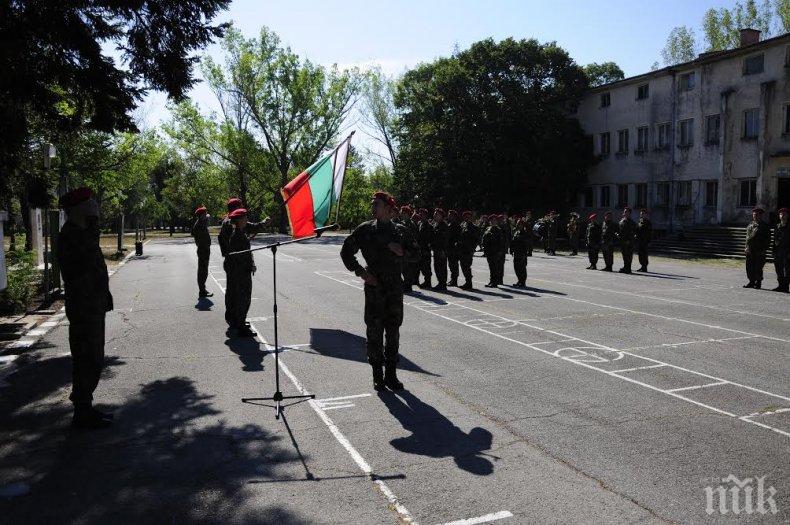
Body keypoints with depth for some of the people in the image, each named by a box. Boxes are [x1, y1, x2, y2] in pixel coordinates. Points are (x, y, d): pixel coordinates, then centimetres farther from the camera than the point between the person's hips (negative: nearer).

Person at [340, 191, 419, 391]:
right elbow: (346, 251, 5)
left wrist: (402, 252, -7)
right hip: (374, 287, -2)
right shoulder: (365, 229, 1)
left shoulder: (401, 231, 6)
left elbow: (416, 253, 13)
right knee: (375, 331, 1)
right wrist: (360, 271, -5)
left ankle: (391, 374, 18)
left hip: (395, 288, 2)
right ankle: (377, 376, 13)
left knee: (393, 331, 7)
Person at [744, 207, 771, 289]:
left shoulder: (765, 226, -1)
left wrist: (764, 249, -10)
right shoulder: (750, 225, 15)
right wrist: (746, 247, 14)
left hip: (759, 251, -5)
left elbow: (768, 239, -3)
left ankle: (758, 283, 6)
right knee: (749, 267, 7)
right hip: (750, 251, 5)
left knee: (758, 268, -3)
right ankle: (752, 282, 17)